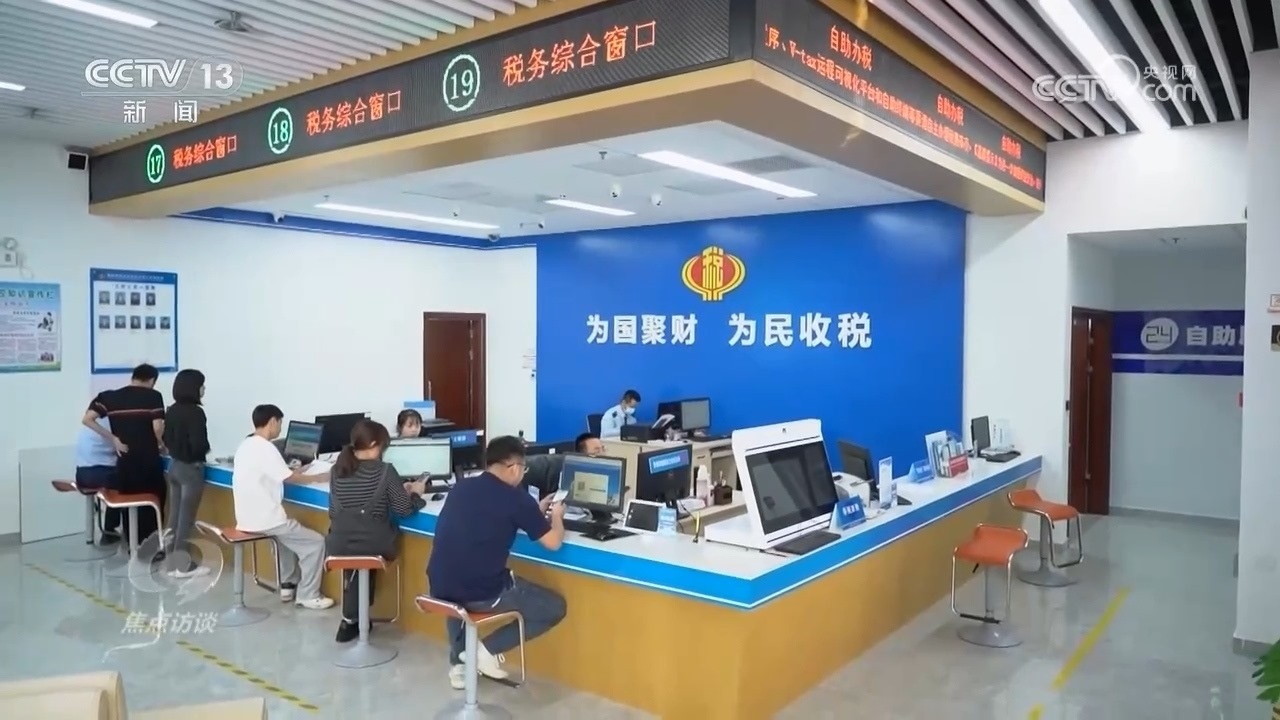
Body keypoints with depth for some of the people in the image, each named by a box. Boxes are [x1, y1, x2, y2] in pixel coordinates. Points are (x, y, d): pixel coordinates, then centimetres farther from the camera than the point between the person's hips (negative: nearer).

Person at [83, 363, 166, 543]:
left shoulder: (110, 397, 6)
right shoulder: (154, 396, -4)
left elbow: (87, 419, -3)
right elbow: (158, 428, -14)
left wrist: (113, 439, 0)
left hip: (125, 460, 3)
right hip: (149, 459, -3)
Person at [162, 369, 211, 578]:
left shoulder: (172, 410, 4)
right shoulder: (195, 412, -20)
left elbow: (166, 439, 11)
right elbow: (198, 443, -23)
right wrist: (205, 450, -4)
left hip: (174, 465, 8)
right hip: (190, 468, -8)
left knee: (174, 515, 13)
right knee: (186, 518, 0)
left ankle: (172, 563, 20)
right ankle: (183, 565, 8)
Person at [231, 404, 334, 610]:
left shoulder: (246, 445, 10)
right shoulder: (264, 448, -18)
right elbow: (289, 478, -13)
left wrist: (294, 472, 16)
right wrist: (319, 477, -1)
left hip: (250, 517, 10)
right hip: (264, 519, -10)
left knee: (290, 531, 33)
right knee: (315, 542, -3)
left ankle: (288, 585, 33)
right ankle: (307, 596, 4)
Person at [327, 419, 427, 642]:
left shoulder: (336, 470, 6)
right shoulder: (385, 471, -7)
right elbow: (405, 509, -6)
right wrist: (415, 493, 17)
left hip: (339, 544, 4)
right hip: (373, 544, -3)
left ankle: (352, 618, 33)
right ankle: (351, 619, 30)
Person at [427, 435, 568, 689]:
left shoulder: (461, 488, 11)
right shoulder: (515, 497, -8)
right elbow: (553, 542, -2)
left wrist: (534, 512, 31)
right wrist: (556, 516, 19)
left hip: (440, 589, 6)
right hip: (481, 594, -6)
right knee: (555, 607, 12)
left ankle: (458, 663, 31)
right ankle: (489, 649, 4)